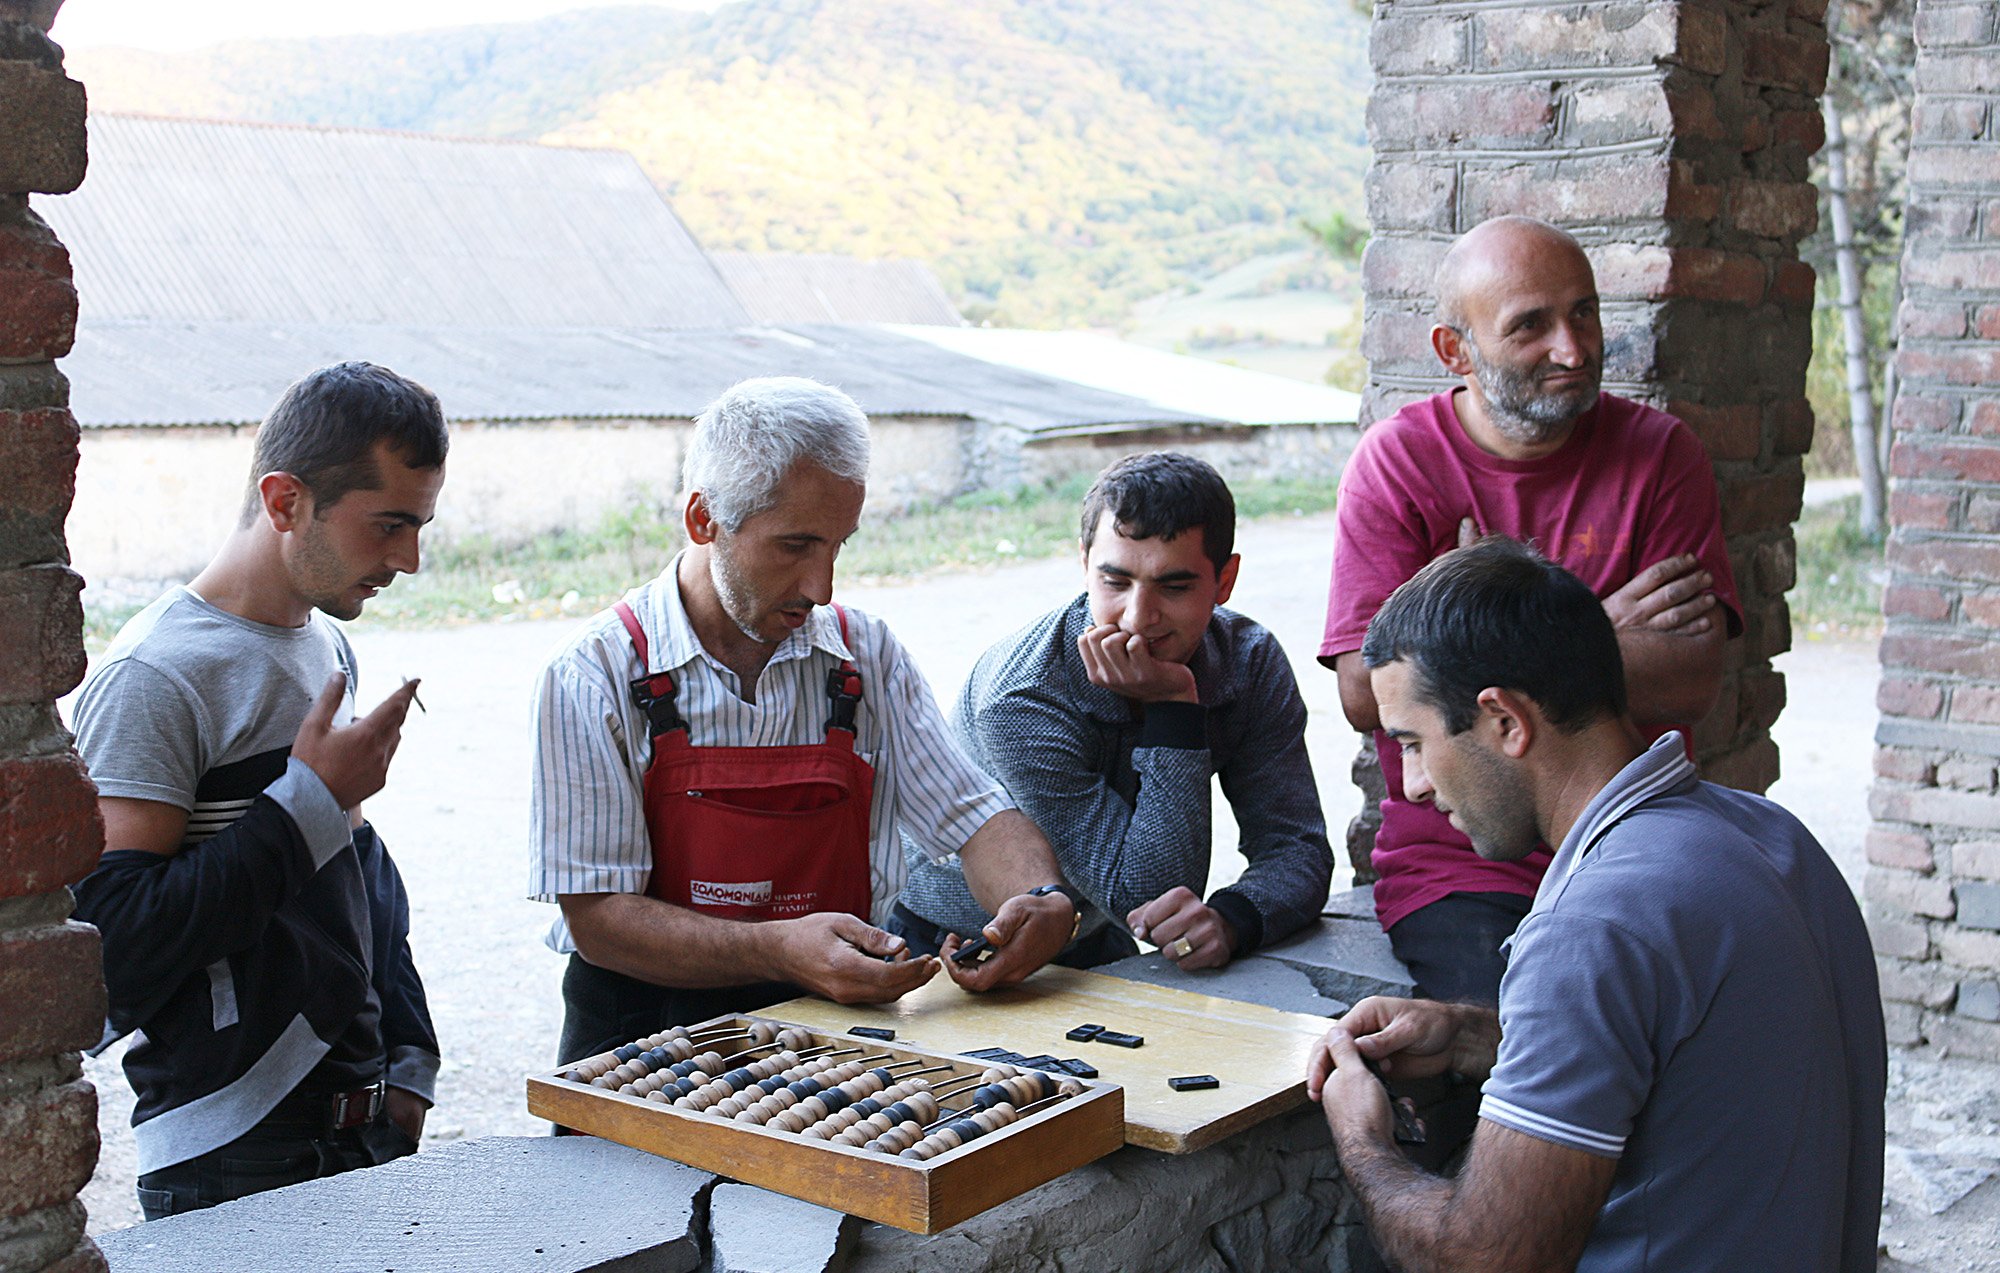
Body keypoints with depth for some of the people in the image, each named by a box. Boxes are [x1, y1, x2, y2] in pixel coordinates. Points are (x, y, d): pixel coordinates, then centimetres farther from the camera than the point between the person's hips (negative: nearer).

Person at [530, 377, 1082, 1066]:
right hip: (648, 1030, -4)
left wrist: (1042, 903, -15)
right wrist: (779, 951, -26)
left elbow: (975, 814, 8)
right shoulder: (596, 675, -7)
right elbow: (597, 918, -10)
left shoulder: (866, 652, 6)